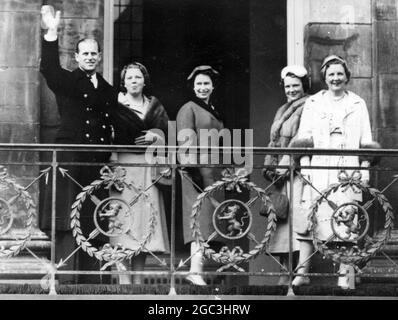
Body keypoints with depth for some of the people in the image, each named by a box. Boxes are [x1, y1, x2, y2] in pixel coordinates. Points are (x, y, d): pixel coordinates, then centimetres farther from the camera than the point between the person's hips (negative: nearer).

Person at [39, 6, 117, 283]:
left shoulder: (108, 90, 18)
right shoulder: (67, 81, 4)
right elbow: (49, 68, -16)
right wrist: (52, 34, -27)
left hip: (97, 164, 5)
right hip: (70, 159, -5)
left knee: (92, 223, 6)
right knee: (67, 222, -9)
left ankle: (90, 279, 11)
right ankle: (63, 278, -8)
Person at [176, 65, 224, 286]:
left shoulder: (213, 111, 22)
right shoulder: (188, 109, -2)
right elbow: (186, 141, -12)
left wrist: (226, 173, 25)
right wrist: (192, 168, -21)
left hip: (213, 172, 8)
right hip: (196, 170, -8)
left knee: (209, 217, 5)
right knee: (200, 216, -16)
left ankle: (198, 266, 6)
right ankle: (195, 270, -22)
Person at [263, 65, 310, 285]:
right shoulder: (282, 111, 23)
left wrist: (285, 165, -17)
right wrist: (268, 167, 8)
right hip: (280, 172, 8)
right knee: (279, 215, 2)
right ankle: (287, 268, 4)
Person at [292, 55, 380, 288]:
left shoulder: (357, 104, 14)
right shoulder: (313, 103, 14)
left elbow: (365, 142, 12)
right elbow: (304, 138, 10)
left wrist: (364, 170, 3)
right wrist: (304, 165, -1)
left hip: (347, 170, 0)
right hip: (319, 169, 0)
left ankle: (346, 273, 0)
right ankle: (302, 271, -1)